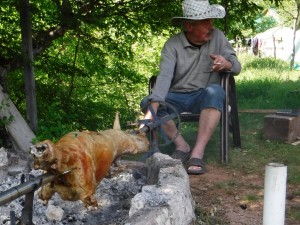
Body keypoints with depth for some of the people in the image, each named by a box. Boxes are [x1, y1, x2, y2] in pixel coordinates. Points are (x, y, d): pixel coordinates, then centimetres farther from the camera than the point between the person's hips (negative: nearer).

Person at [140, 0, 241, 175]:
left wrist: (226, 64, -25)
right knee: (147, 103, -26)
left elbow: (237, 67, 1)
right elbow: (164, 77, -22)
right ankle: (182, 146, -14)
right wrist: (153, 110, -38)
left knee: (215, 91, -35)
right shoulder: (172, 45, -8)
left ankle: (198, 153, -35)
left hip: (203, 97, 0)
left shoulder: (217, 37, -2)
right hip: (177, 96, 0)